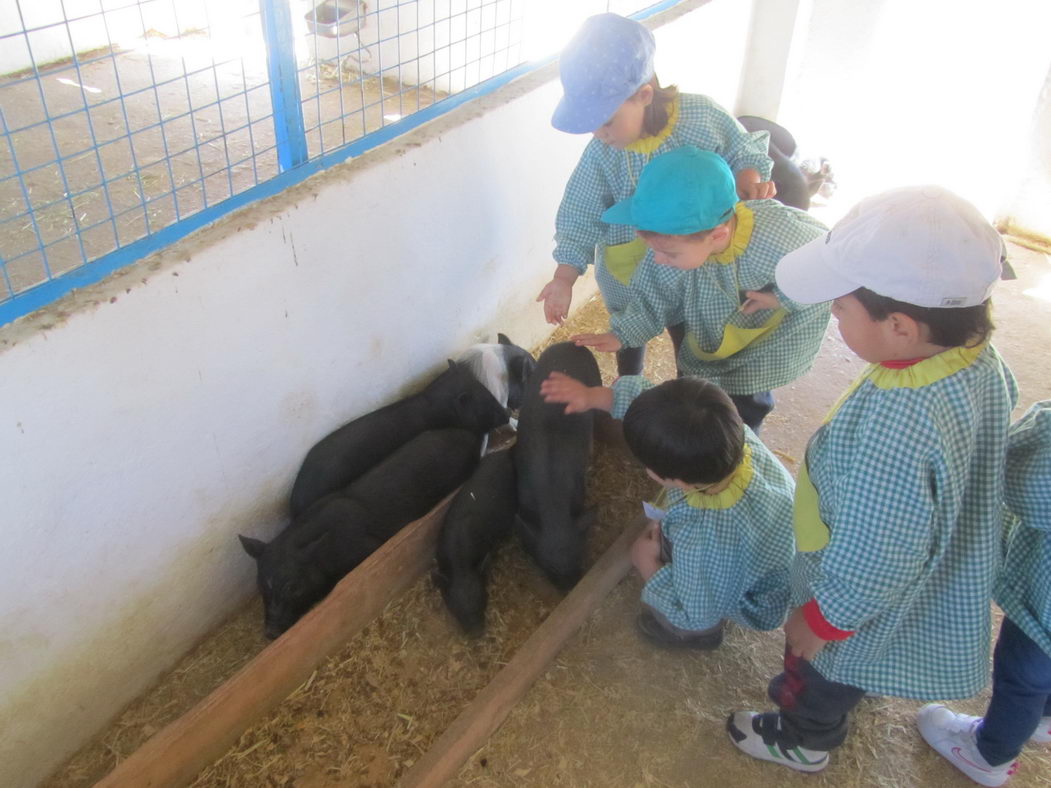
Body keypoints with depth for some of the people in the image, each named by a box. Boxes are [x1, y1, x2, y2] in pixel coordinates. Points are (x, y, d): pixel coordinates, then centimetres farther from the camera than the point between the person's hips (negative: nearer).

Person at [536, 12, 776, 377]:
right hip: (629, 273, 1)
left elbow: (741, 150, -8)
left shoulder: (701, 116, -24)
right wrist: (564, 278, -22)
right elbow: (581, 218, -15)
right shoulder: (602, 153, -22)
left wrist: (750, 177, -30)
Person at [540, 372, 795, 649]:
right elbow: (661, 407, -12)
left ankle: (698, 634, 27)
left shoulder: (704, 547, -46)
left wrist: (648, 564, -13)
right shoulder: (730, 434, -30)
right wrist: (594, 396, -17)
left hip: (758, 600, -6)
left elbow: (695, 615, -25)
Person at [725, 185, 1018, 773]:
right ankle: (821, 709, 64)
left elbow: (871, 564, -33)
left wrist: (818, 621, -16)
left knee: (819, 666, 25)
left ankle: (802, 740, 55)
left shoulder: (894, 435, -46)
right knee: (843, 663, 35)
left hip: (867, 605, -7)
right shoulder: (981, 357, -20)